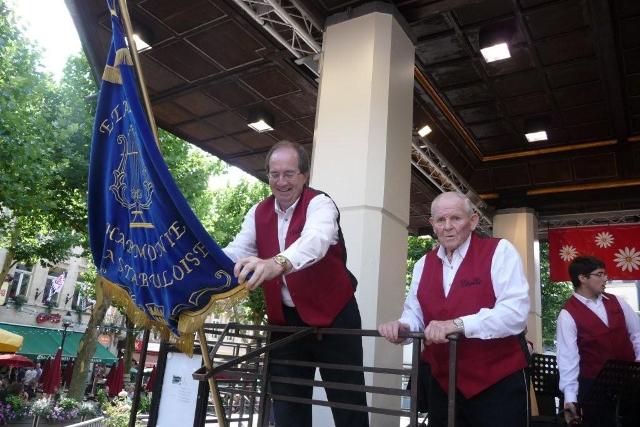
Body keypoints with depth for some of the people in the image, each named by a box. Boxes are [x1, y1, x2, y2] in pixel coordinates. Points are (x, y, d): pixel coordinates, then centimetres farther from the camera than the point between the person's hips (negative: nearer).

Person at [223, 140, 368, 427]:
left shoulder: (319, 204, -15)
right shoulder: (258, 213, 4)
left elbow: (315, 240, -36)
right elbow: (236, 252, -4)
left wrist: (277, 263, -55)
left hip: (332, 315, -4)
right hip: (284, 319, 5)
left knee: (347, 403, 4)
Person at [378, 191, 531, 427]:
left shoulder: (500, 251, -8)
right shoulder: (423, 264, 9)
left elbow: (515, 313, -19)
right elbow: (414, 314, 11)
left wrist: (457, 324, -29)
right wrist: (401, 327, -12)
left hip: (498, 383, -5)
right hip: (442, 384, 5)